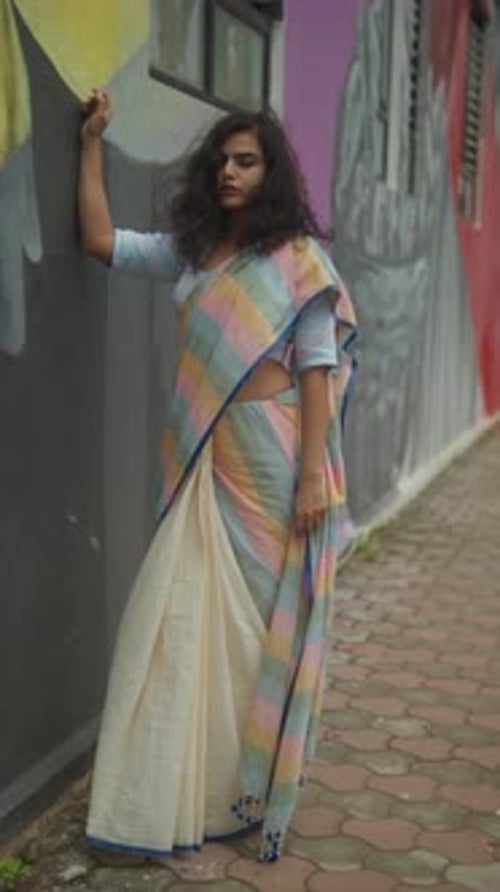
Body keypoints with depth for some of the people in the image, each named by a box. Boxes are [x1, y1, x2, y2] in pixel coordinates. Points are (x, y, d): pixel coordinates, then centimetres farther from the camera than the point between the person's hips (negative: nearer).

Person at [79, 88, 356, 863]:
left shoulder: (298, 258, -3)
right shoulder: (189, 252, 11)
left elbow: (318, 371, -8)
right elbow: (99, 240, 14)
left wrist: (313, 472, -15)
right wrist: (91, 142, 13)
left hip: (272, 456, -4)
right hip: (202, 459, 5)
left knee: (261, 616, 4)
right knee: (193, 613, 5)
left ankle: (254, 789, 17)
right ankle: (188, 785, 16)